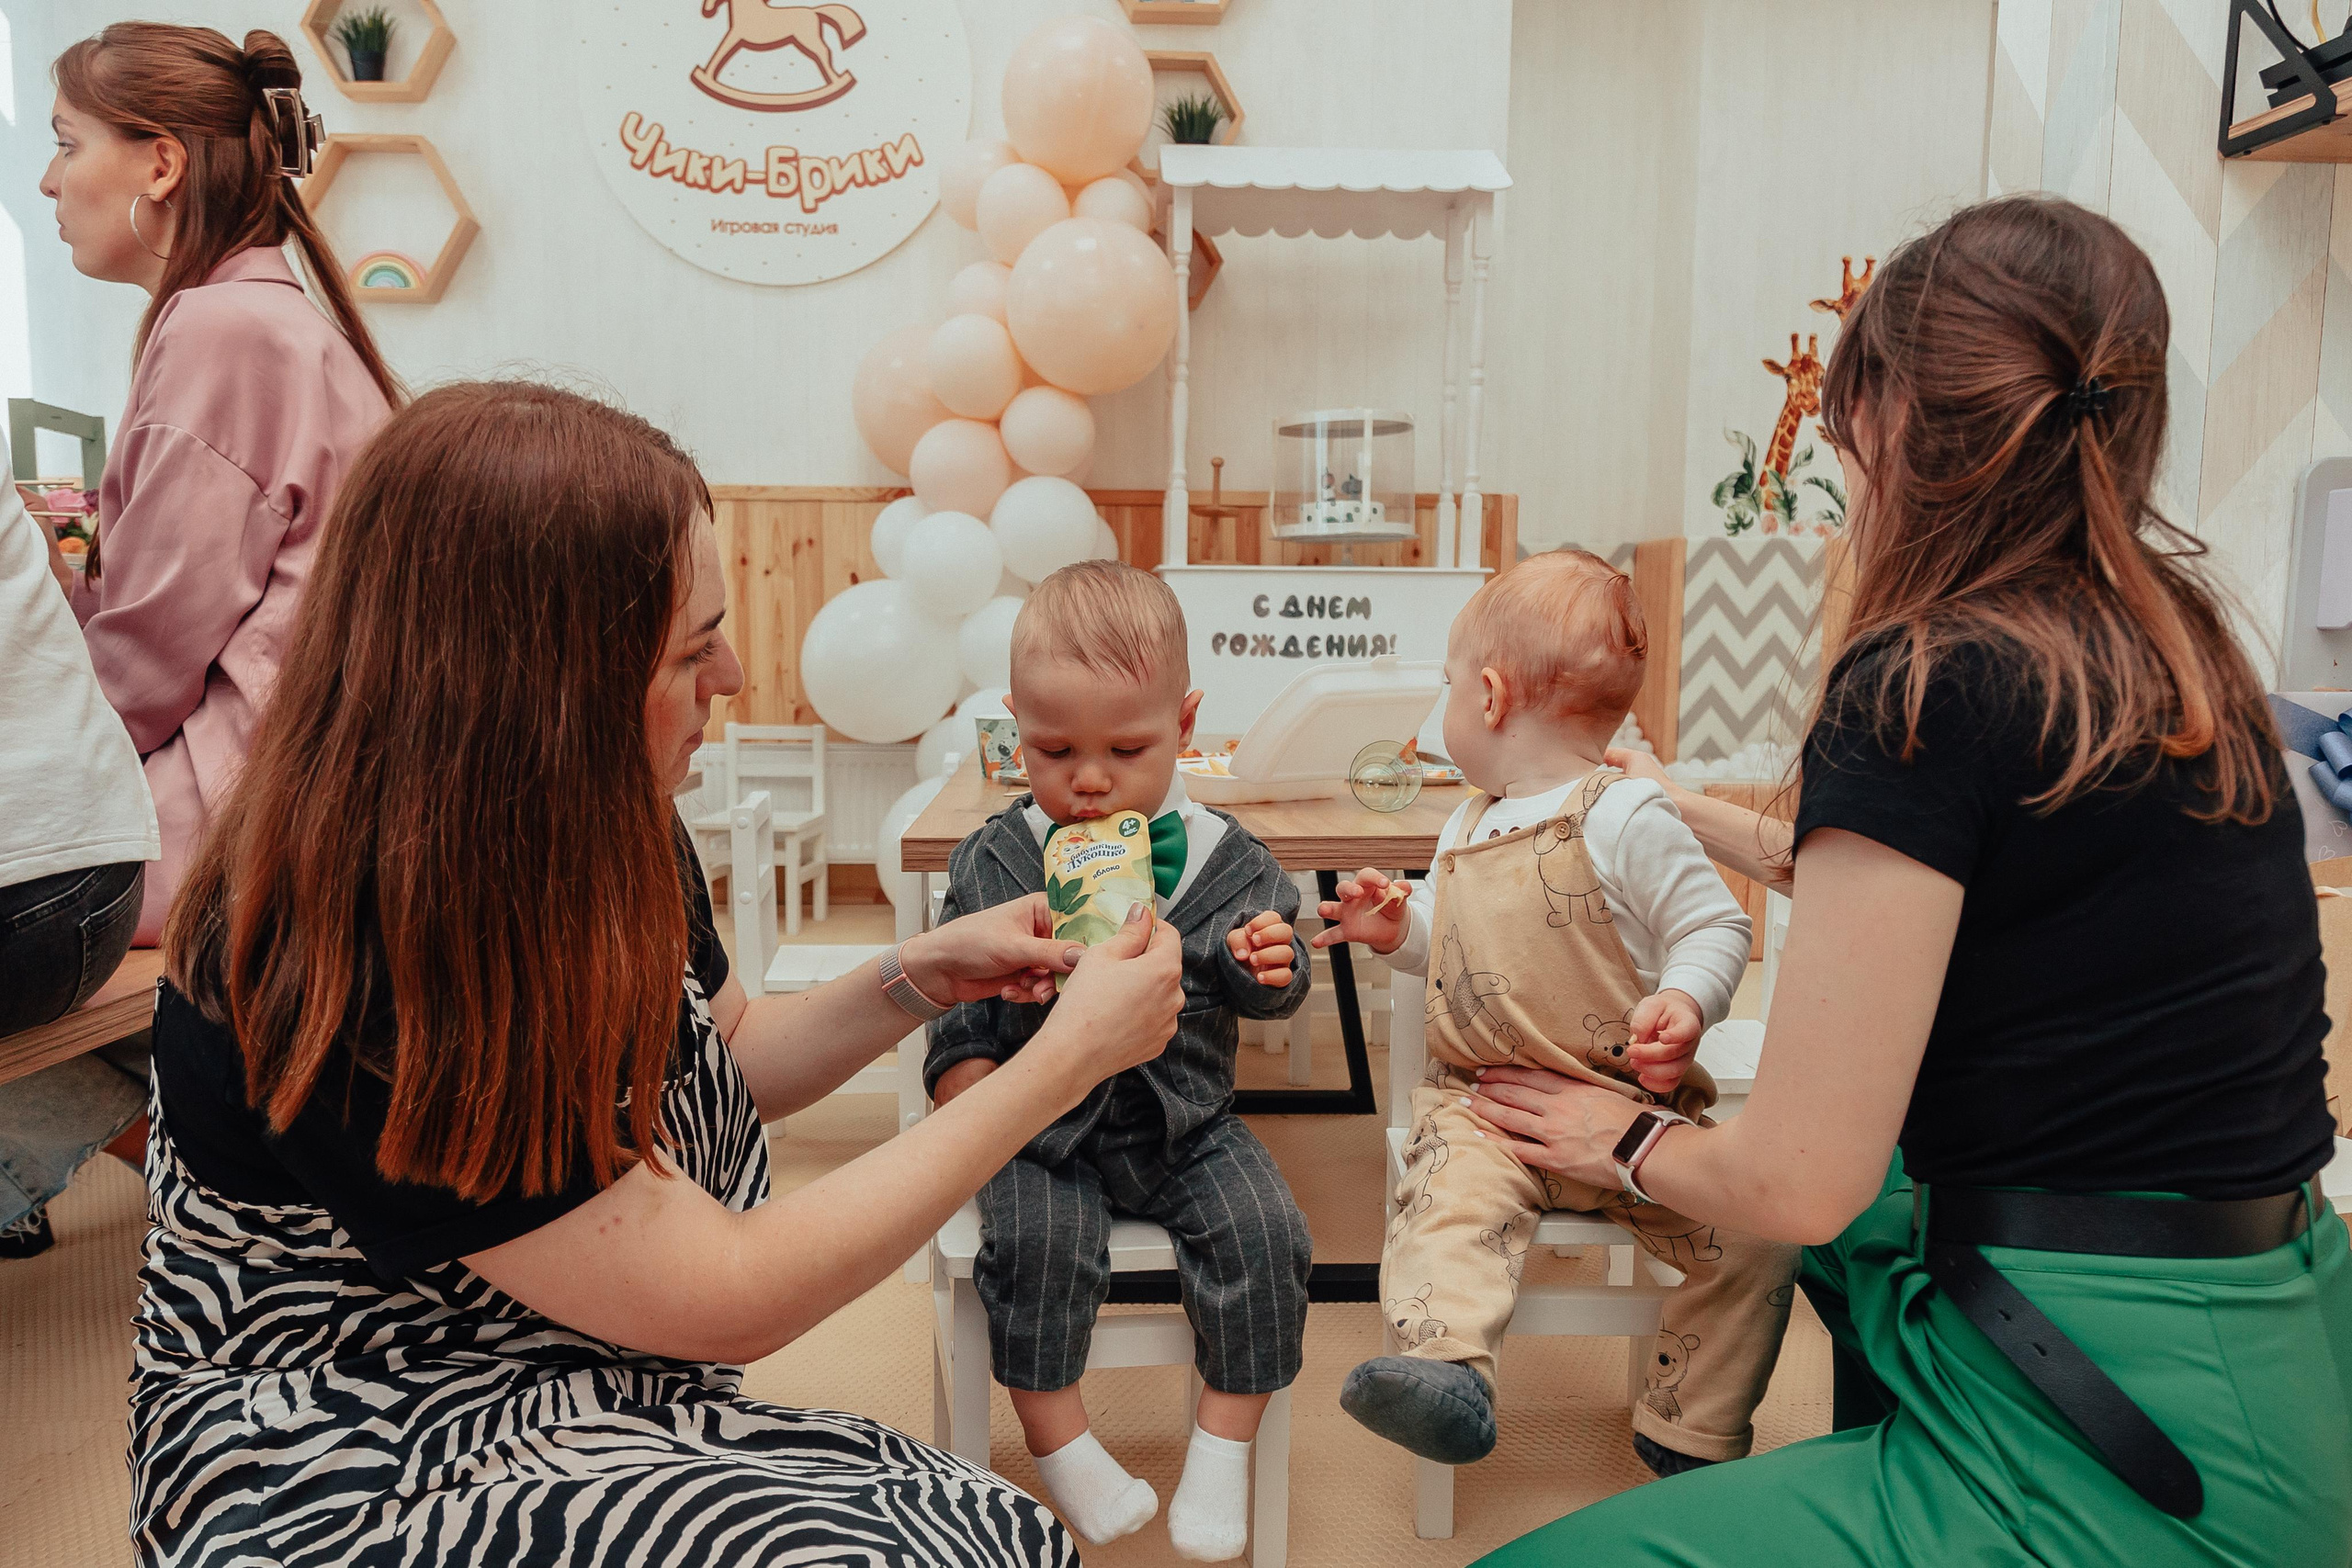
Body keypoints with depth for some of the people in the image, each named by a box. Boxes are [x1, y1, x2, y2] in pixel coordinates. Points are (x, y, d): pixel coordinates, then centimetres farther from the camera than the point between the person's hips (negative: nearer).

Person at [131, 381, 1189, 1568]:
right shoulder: (333, 984, -28)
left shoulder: (603, 843, -3)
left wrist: (918, 977, -2)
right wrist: (1066, 1061, -21)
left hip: (607, 1404, 7)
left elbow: (717, 1062, 16)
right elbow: (730, 1296, -25)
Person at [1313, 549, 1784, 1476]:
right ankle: (1446, 1370, -41)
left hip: (1626, 1106, -3)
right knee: (1447, 1197, -27)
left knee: (1756, 1237, -13)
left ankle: (1688, 1433, 4)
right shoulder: (1468, 828, 16)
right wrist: (1400, 930, 10)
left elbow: (1714, 928, -6)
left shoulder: (1624, 817, -8)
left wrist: (1684, 1000, -24)